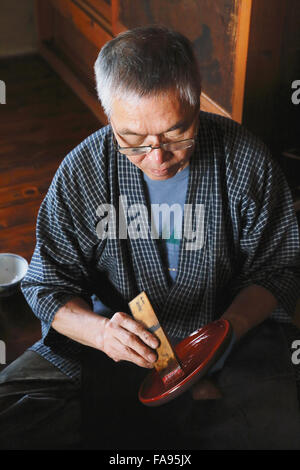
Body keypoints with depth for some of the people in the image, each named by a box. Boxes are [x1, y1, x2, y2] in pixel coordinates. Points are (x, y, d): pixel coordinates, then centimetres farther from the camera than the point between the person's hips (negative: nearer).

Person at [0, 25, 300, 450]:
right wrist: (100, 331, -28)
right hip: (119, 340, 2)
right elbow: (47, 284, -7)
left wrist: (231, 326, -23)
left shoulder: (247, 160, -13)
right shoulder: (82, 172, -13)